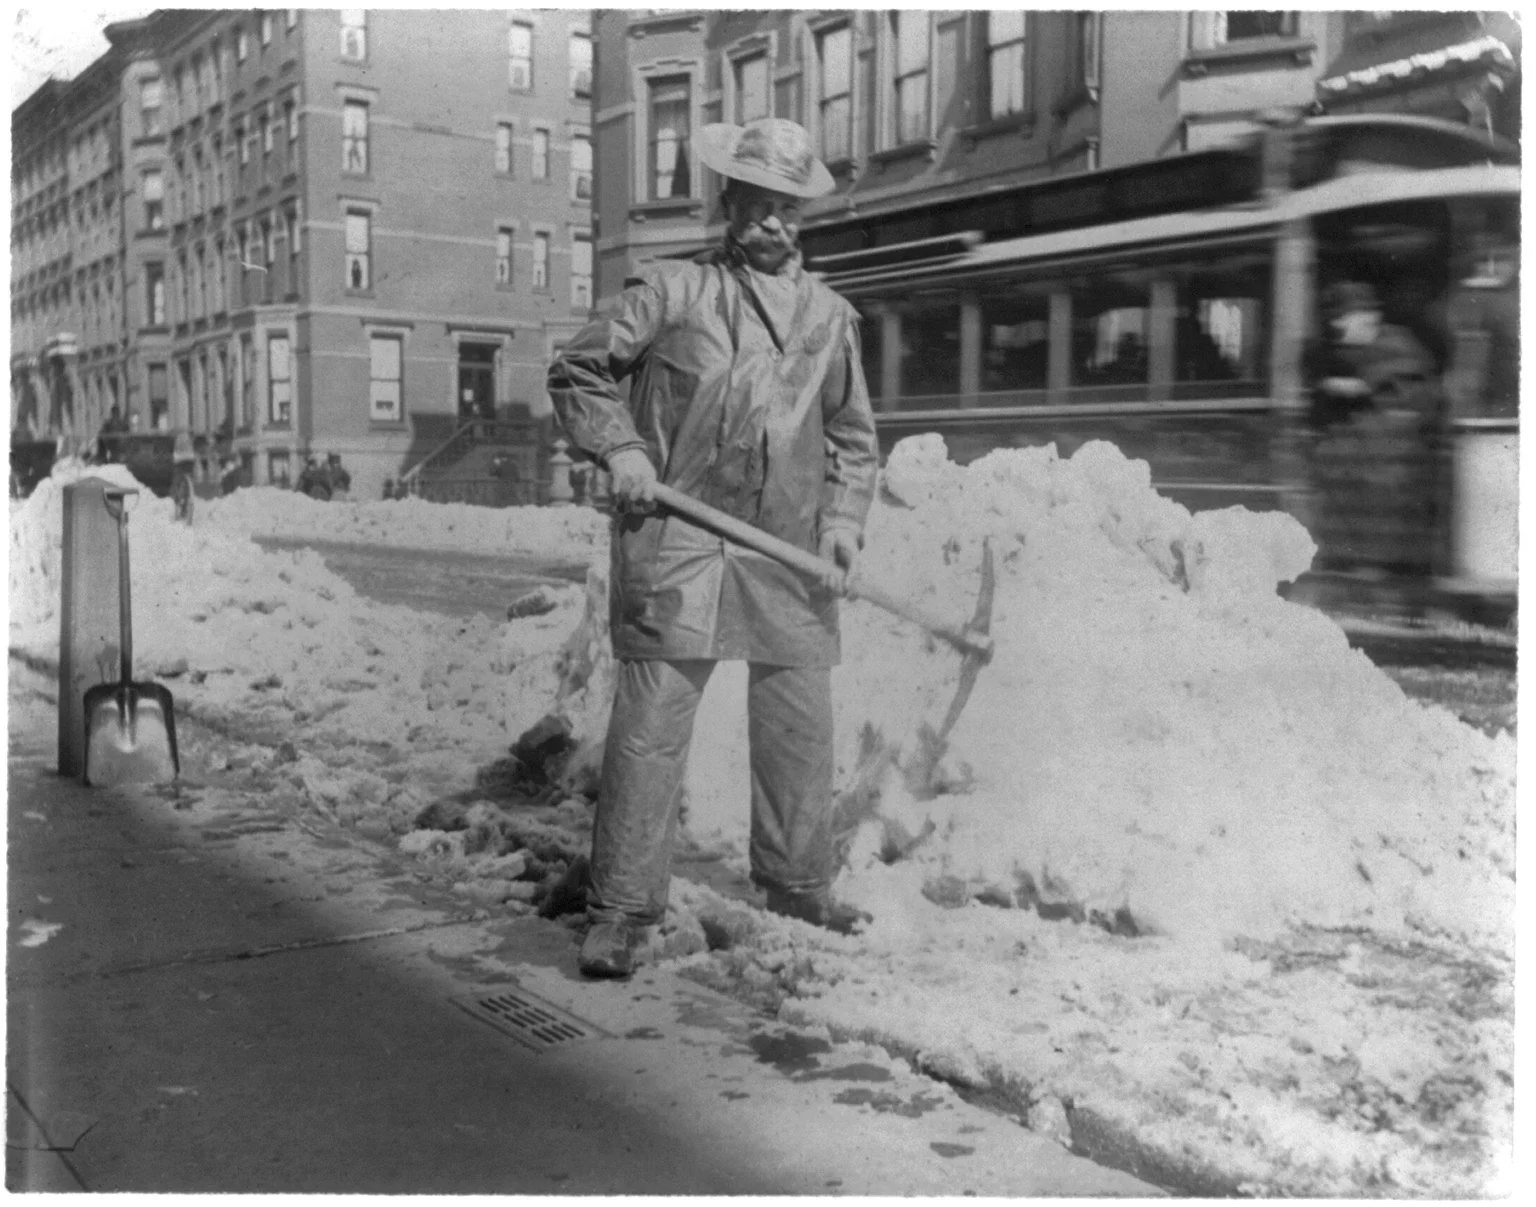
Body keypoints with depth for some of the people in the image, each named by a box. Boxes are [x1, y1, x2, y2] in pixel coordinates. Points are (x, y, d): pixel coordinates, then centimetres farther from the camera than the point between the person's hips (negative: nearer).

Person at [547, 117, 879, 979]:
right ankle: (622, 908, 2)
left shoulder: (830, 316, 15)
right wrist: (620, 448, -7)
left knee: (800, 722, 10)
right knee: (651, 718, -6)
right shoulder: (670, 291, 5)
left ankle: (799, 887, 28)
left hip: (788, 549, 4)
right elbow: (578, 372, 8)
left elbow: (853, 434, 19)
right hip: (676, 533, -3)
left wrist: (844, 518, 5)